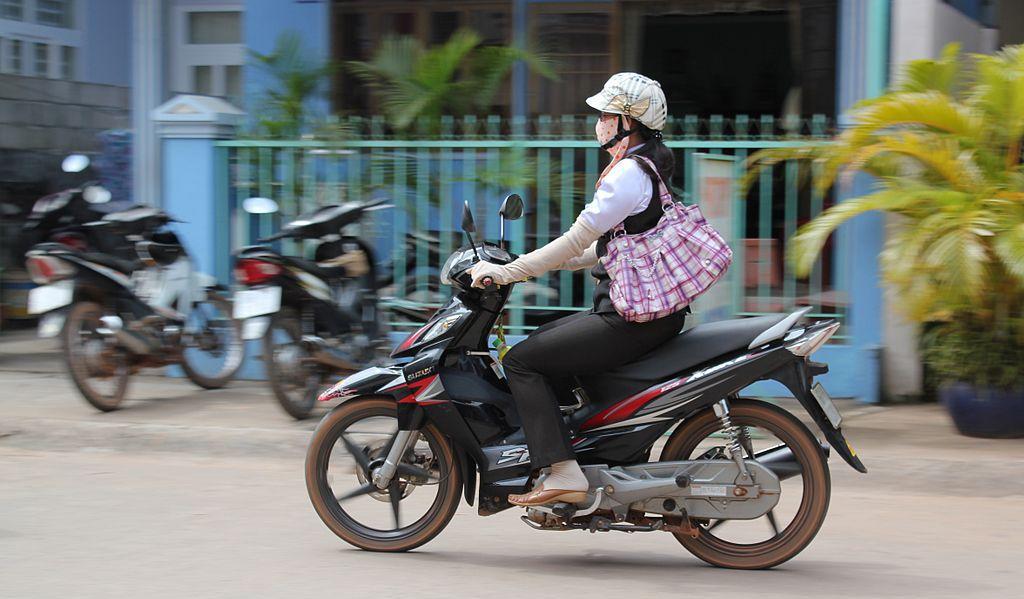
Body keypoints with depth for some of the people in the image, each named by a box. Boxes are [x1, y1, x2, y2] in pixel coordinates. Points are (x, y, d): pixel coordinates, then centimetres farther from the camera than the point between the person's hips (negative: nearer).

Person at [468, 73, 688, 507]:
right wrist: (531, 265, 20)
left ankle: (564, 474, -17)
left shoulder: (628, 175, -15)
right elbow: (605, 247, 22)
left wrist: (507, 272, -11)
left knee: (520, 360, -10)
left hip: (633, 319, -11)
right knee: (539, 341, 22)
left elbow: (576, 240, -17)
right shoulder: (645, 169, 17)